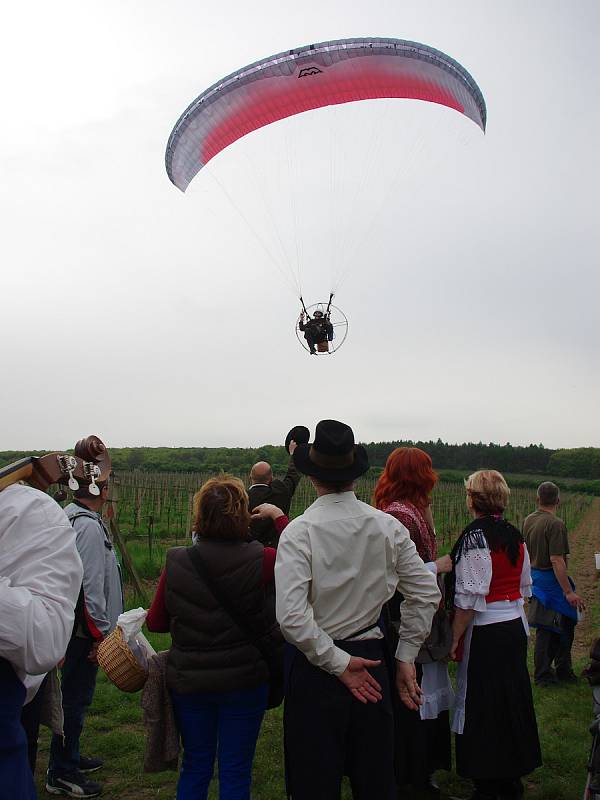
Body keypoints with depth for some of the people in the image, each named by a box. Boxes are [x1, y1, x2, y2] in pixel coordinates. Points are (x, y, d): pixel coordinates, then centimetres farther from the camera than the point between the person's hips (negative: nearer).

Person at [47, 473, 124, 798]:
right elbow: (90, 587, -24)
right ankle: (61, 773, 14)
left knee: (76, 696, 21)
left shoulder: (70, 516, 10)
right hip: (85, 629, -10)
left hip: (76, 626, 10)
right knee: (76, 698, 2)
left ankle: (69, 756, 35)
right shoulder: (90, 527, -22)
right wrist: (101, 633, -15)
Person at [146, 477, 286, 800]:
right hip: (243, 680, -2)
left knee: (195, 766, 21)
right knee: (236, 772, 14)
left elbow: (155, 622, -1)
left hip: (188, 681, 2)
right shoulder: (258, 559, -18)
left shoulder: (176, 563, -12)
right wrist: (279, 516, 8)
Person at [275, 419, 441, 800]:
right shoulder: (388, 526, -5)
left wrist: (339, 664, -13)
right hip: (371, 660, 4)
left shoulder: (299, 532, -16)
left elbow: (292, 617, -23)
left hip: (314, 666, -3)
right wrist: (406, 657, 7)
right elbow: (428, 593, 0)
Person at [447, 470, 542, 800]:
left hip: (485, 632, -8)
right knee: (513, 701, 18)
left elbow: (470, 596, -20)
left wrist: (455, 637, -14)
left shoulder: (474, 535, -18)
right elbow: (525, 586, 13)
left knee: (482, 709, 4)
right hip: (515, 625, 8)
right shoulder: (514, 535, 6)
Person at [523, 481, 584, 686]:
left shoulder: (528, 521, 6)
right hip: (550, 580, -8)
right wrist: (569, 592, -21)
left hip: (535, 576, 8)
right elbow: (556, 561, -24)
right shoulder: (555, 524, -20)